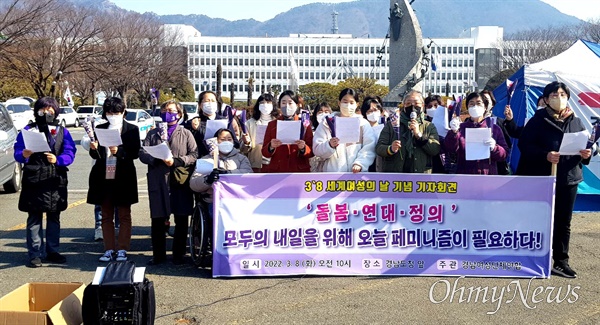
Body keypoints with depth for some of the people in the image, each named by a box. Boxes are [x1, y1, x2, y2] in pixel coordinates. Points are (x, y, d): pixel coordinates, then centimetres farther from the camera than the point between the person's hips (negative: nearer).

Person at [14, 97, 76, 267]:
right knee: (34, 218, 1)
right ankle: (35, 254, 6)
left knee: (54, 217, 10)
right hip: (34, 181, -2)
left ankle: (53, 251, 20)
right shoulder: (28, 130, 3)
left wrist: (57, 160, -22)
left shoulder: (62, 132, 8)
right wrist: (24, 155, -26)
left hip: (56, 181, 2)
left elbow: (70, 153, -3)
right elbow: (17, 153, -3)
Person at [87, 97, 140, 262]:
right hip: (104, 178, 3)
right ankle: (109, 250, 15)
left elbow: (135, 153, -8)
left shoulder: (132, 130, 0)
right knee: (106, 216, 8)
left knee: (124, 215, 4)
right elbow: (96, 155, 7)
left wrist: (119, 151, -23)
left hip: (123, 177, -3)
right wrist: (94, 149, -15)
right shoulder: (100, 129, 9)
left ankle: (122, 250, 9)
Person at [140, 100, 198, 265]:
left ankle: (178, 254, 14)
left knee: (181, 221, 3)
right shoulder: (153, 134, 16)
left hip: (180, 182, -1)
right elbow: (142, 153, 4)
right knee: (157, 220, 3)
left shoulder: (186, 134, 10)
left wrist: (176, 161, -15)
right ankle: (158, 255, 15)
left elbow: (194, 155, -2)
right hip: (158, 182, 1)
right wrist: (157, 159, -15)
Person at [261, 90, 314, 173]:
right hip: (277, 171, 1)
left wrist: (303, 148, -18)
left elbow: (311, 152, 3)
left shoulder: (304, 124, 7)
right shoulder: (272, 125, 9)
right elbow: (265, 152, 5)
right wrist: (271, 147, -16)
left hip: (299, 171, 0)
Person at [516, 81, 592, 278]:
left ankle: (561, 261, 18)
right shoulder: (538, 120, -2)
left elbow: (585, 146, 17)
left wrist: (586, 154, -6)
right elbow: (524, 144, -9)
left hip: (569, 179, 4)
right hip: (543, 178, -4)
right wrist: (545, 156, -22)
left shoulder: (576, 122, 11)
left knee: (563, 223, 9)